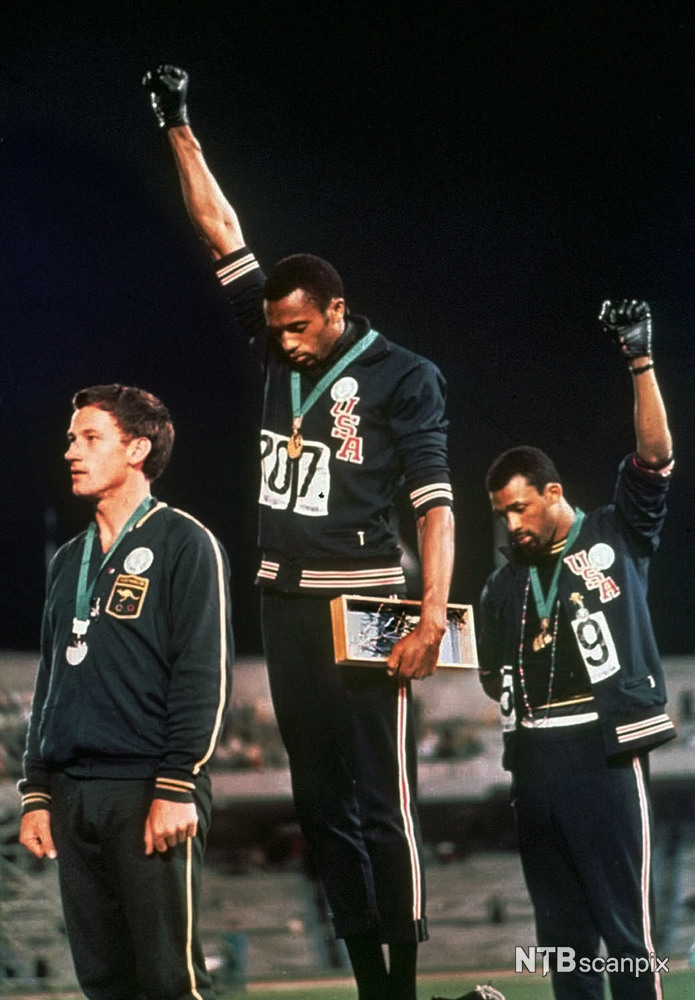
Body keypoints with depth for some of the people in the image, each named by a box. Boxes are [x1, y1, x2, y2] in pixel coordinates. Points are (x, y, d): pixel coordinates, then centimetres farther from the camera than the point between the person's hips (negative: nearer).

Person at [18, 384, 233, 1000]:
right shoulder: (70, 561, 21)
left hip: (150, 792, -7)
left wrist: (177, 787, -16)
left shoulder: (183, 544, -2)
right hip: (73, 798, 7)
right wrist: (37, 792, 15)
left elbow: (205, 674, -9)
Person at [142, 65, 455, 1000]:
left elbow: (435, 502, -10)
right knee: (320, 801, 6)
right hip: (286, 599, 7)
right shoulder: (280, 350, 11)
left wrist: (434, 614, -20)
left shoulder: (403, 377, -4)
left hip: (363, 599, -7)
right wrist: (180, 130, 11)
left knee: (383, 802, -8)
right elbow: (224, 234, 13)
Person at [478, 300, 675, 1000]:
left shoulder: (617, 537, 4)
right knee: (560, 927, 8)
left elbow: (656, 457, -9)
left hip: (604, 750, -6)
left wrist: (640, 361, -15)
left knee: (624, 924, -8)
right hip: (534, 754, 6)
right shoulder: (503, 587, 18)